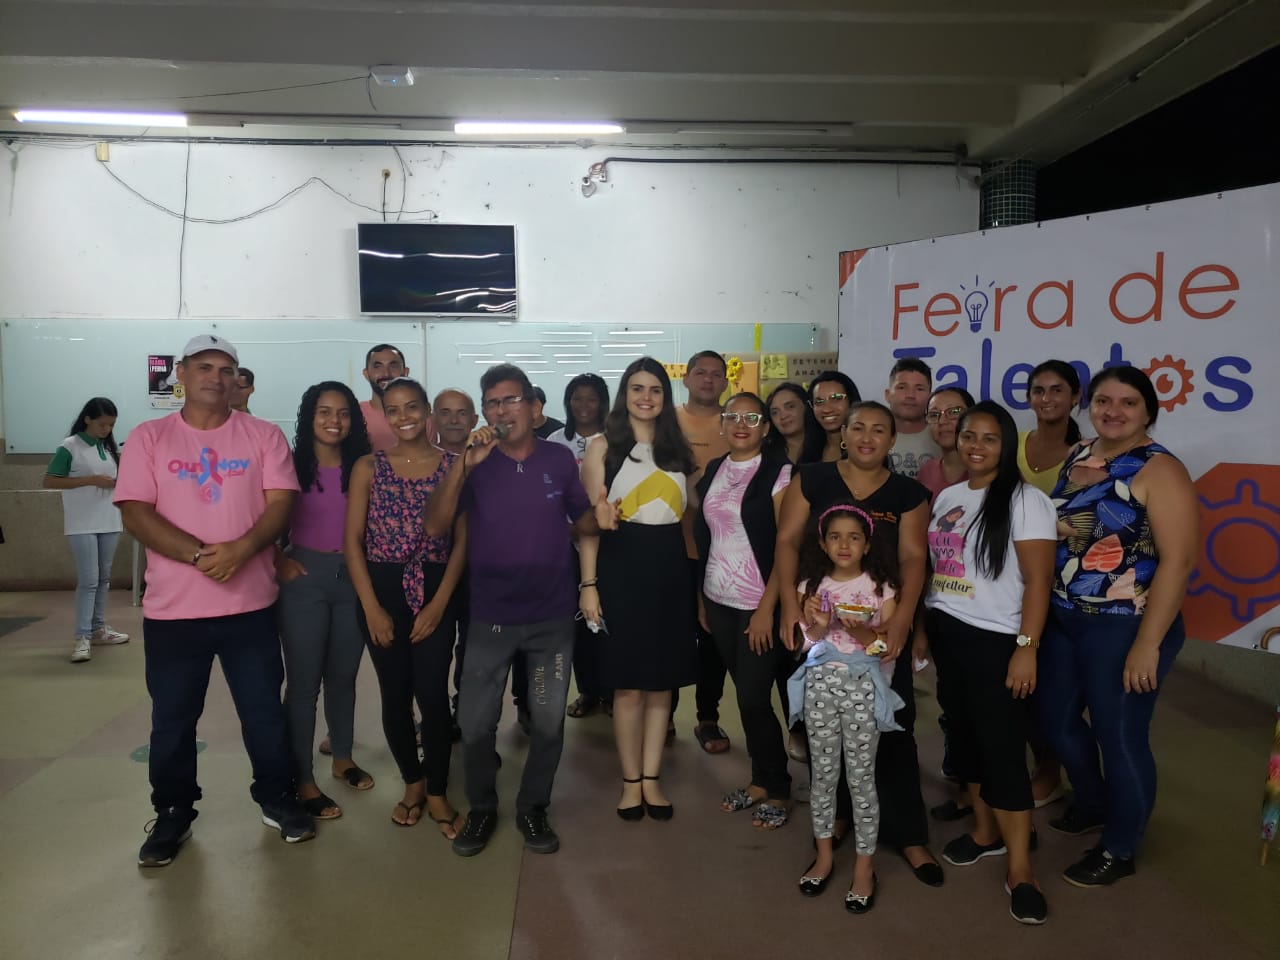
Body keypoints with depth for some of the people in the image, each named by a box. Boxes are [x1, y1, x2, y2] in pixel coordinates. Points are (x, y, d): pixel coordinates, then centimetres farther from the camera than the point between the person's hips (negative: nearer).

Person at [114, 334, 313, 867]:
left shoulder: (263, 435, 3)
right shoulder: (148, 438, 2)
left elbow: (281, 503, -5)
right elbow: (136, 514, -7)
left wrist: (240, 549, -22)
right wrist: (198, 555, -20)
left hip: (250, 603, 0)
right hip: (172, 607, 0)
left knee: (265, 710, 10)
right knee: (172, 719, 12)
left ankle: (277, 798, 28)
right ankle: (172, 814, 29)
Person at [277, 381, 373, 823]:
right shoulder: (292, 464, -5)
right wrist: (278, 563, -10)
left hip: (352, 577, 3)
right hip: (305, 577, -3)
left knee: (344, 676, 16)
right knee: (304, 681, 2)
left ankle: (342, 758, 33)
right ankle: (304, 781, 12)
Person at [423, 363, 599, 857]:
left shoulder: (560, 459, -2)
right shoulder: (474, 463, -5)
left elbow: (584, 524, 10)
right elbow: (434, 526, -18)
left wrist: (603, 517, -10)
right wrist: (463, 464, -26)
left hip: (552, 614, 1)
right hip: (490, 616, 0)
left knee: (548, 721, 11)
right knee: (475, 722, 6)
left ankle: (533, 809, 31)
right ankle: (481, 808, 30)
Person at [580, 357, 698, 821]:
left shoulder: (677, 449, 12)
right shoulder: (603, 447, 0)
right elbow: (591, 520, -4)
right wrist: (588, 584, -10)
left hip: (670, 570, 4)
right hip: (622, 568, -3)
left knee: (662, 681, 9)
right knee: (628, 684, 2)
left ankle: (653, 778, 21)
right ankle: (631, 780, 17)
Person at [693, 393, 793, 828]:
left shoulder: (779, 472, -9)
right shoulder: (713, 470, 9)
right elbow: (705, 538, 12)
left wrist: (767, 607, -15)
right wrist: (701, 596, 10)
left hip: (759, 604, -5)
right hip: (719, 601, 6)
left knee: (754, 698, -2)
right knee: (745, 694, 13)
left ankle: (778, 790, 17)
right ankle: (761, 780, 28)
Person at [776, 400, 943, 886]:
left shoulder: (908, 493, 5)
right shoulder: (813, 479, 3)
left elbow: (913, 557, -3)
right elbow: (787, 540, -2)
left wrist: (903, 614, -17)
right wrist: (789, 600, -14)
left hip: (882, 626, 0)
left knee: (892, 727, 1)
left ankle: (909, 835, 12)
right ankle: (836, 813, 29)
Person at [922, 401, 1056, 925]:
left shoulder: (1024, 500, -9)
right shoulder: (946, 497, 10)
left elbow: (1037, 581, -12)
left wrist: (1027, 647, -17)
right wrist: (923, 627, 11)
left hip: (995, 642, -6)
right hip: (946, 635, 6)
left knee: (1002, 749, -4)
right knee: (963, 737, 13)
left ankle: (1020, 868, 7)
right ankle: (986, 831, 32)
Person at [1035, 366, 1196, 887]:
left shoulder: (1159, 470, -14)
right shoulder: (1076, 457, 7)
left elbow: (1178, 560, -18)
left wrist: (1147, 643, -21)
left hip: (1123, 627, -7)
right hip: (1063, 619, 7)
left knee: (1120, 736, 6)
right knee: (1055, 717, 19)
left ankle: (1120, 850, 28)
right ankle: (1092, 803, 45)